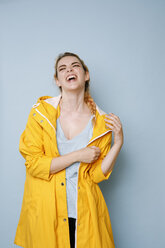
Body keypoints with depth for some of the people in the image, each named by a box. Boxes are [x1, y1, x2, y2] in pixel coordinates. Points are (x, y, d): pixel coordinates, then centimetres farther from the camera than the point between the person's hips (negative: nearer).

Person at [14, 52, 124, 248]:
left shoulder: (102, 122, -4)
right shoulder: (41, 112, -8)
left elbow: (97, 174, -3)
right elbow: (33, 163, -11)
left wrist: (118, 143, -13)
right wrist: (77, 155, -15)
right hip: (45, 210, -1)